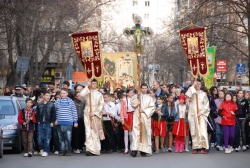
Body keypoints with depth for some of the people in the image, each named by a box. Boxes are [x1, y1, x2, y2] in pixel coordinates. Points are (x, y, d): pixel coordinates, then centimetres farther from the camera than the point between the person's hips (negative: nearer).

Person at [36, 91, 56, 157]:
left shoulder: (51, 105, 3)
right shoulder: (39, 105, 8)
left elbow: (54, 114, 2)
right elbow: (37, 114, 11)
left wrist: (52, 122, -4)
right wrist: (38, 121, 2)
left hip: (48, 124, -1)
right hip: (40, 124, 1)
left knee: (47, 138, -2)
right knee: (40, 138, 0)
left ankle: (46, 151, 5)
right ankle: (41, 149, 21)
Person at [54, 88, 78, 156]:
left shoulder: (70, 101, 5)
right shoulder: (57, 102, 8)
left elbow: (74, 112, 7)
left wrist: (75, 121, 4)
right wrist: (55, 120, -1)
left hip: (68, 122, -2)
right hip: (59, 123, 2)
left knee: (68, 138, -9)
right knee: (61, 138, 5)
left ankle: (68, 150, 0)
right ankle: (62, 150, 11)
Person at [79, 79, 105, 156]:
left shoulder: (99, 94, 11)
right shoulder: (87, 93, 8)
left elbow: (101, 104, 3)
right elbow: (81, 94, -14)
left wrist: (95, 112, -8)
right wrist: (87, 87, -8)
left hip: (96, 114, 1)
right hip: (87, 114, -1)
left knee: (96, 131, 0)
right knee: (89, 131, -7)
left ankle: (96, 149, 4)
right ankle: (89, 149, -11)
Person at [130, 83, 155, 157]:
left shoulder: (149, 98, 13)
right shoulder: (136, 96, 13)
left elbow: (152, 107, 3)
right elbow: (132, 103, -3)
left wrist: (144, 111, -8)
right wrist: (137, 97, -12)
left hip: (146, 117, 1)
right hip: (137, 117, -1)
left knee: (145, 133, -1)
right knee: (136, 132, -12)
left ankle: (144, 150, 2)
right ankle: (135, 149, -19)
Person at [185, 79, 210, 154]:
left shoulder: (203, 94, 9)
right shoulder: (192, 92, 7)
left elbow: (206, 105, 6)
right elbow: (187, 95, -17)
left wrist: (201, 112, -7)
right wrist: (193, 86, -13)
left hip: (201, 115, 0)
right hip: (193, 115, 0)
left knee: (203, 131, -11)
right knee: (194, 131, 0)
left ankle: (203, 147, -12)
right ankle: (195, 148, 1)